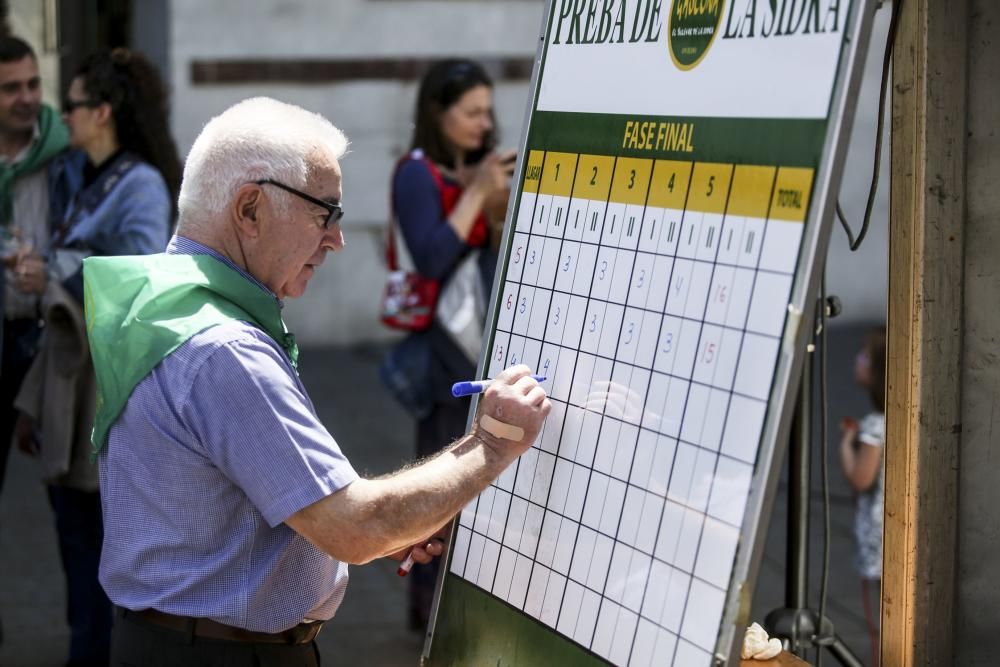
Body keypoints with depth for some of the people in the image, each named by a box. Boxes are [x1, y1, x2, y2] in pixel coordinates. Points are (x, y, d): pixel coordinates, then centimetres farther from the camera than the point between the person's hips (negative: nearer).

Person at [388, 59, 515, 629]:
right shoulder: (418, 175, -10)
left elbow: (502, 258, 13)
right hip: (444, 348, -7)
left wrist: (500, 208, -5)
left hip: (489, 345, 7)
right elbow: (432, 259, -21)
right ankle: (431, 601, 9)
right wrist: (476, 192, -18)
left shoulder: (479, 170, 11)